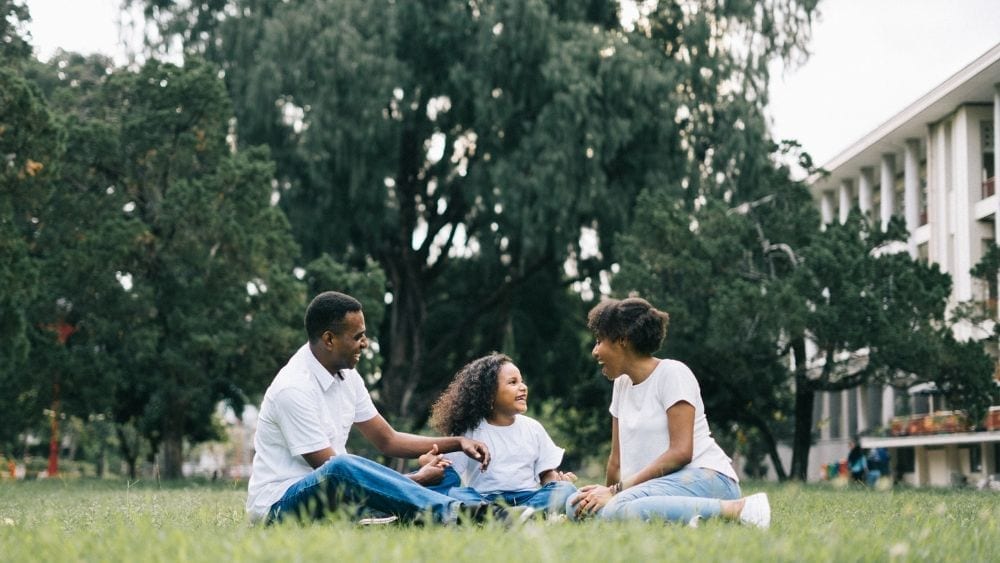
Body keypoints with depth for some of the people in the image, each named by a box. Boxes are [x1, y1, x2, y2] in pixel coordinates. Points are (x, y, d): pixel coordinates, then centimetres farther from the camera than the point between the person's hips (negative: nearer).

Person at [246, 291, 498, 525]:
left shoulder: (346, 376, 7)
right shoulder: (293, 389, -21)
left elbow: (387, 440, 16)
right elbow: (332, 470, -21)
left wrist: (457, 442, 3)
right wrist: (417, 478, -18)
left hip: (332, 493, 10)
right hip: (279, 503, -9)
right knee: (341, 468, -41)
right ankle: (452, 513, -48)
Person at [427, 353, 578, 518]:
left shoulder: (533, 428, 17)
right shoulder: (469, 430, 9)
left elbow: (547, 475, 16)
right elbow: (448, 475, 3)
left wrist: (559, 480, -7)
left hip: (527, 498, 2)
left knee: (567, 489, -24)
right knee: (451, 493, -32)